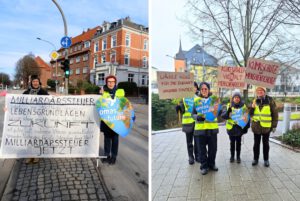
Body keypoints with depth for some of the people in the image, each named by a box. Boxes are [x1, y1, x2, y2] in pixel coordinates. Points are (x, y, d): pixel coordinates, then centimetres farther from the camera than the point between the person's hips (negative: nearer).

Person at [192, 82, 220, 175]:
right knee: (202, 149, 7)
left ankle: (211, 164, 33)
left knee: (213, 148, 13)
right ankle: (204, 166, 24)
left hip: (212, 128, 2)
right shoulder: (196, 100, -2)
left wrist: (216, 110, -27)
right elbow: (193, 114, -1)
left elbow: (217, 113, -3)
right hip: (200, 128, -1)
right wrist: (199, 117, -23)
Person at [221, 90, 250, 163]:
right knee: (232, 143, 12)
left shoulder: (244, 106, -3)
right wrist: (228, 113, -33)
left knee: (238, 143, 12)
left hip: (240, 128, 0)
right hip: (231, 128, 0)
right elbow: (223, 115, -13)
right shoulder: (229, 105, -5)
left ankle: (238, 156, 25)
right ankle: (232, 156, 25)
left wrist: (246, 127, -5)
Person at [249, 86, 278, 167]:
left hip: (266, 126, -2)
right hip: (256, 126, 2)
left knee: (265, 143, 10)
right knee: (256, 143, 11)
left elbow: (275, 113, -3)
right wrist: (252, 107, -15)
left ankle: (266, 159, 23)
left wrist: (274, 125, -5)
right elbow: (250, 114, 4)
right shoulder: (255, 101, 2)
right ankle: (255, 158, 23)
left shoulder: (270, 100, -6)